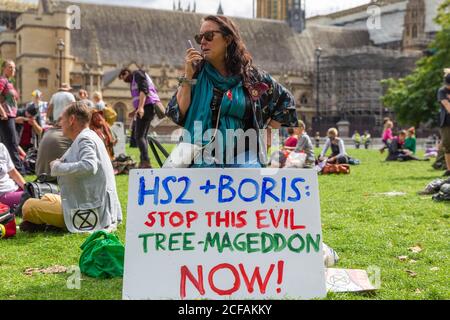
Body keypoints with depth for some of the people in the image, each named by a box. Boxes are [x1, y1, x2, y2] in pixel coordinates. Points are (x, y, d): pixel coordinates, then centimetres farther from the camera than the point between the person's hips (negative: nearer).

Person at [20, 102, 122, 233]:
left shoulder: (85, 139, -15)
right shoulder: (89, 137, 15)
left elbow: (89, 166, -34)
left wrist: (58, 167, -21)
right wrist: (62, 163, 2)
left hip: (89, 212, -10)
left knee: (29, 206, -12)